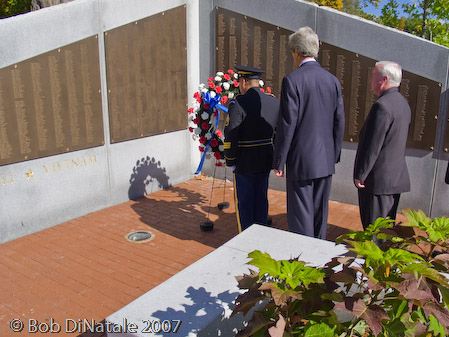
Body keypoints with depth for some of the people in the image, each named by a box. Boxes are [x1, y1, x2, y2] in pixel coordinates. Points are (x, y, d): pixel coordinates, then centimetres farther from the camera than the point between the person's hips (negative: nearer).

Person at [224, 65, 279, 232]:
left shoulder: (239, 103, -16)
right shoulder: (274, 102, 3)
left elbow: (231, 135, -18)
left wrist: (230, 161, -6)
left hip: (245, 163, -6)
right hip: (266, 162, 6)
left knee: (244, 202, 8)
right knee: (261, 199, 18)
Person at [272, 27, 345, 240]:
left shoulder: (292, 80, -13)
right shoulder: (332, 80, 5)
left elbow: (287, 124, -15)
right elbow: (339, 123, 8)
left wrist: (279, 161, -7)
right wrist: (334, 155, 18)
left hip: (301, 160, -6)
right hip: (325, 160, 7)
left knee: (301, 215, 4)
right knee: (320, 213, 19)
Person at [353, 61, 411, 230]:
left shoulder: (382, 105, -20)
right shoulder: (403, 103, 11)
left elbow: (372, 146, -21)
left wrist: (359, 175, -13)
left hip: (378, 179, -10)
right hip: (396, 177, 10)